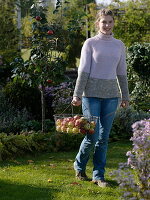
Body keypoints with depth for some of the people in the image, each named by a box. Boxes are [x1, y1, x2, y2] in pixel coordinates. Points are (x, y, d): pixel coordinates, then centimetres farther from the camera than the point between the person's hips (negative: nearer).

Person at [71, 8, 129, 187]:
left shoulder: (119, 45, 11)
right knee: (92, 136, -5)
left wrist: (125, 96, 15)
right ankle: (79, 166, 21)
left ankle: (98, 176, 11)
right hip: (92, 93, -3)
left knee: (104, 138, 3)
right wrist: (77, 94, -8)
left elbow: (121, 72, 16)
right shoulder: (90, 43, 0)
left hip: (111, 94, 4)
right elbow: (83, 70, -4)